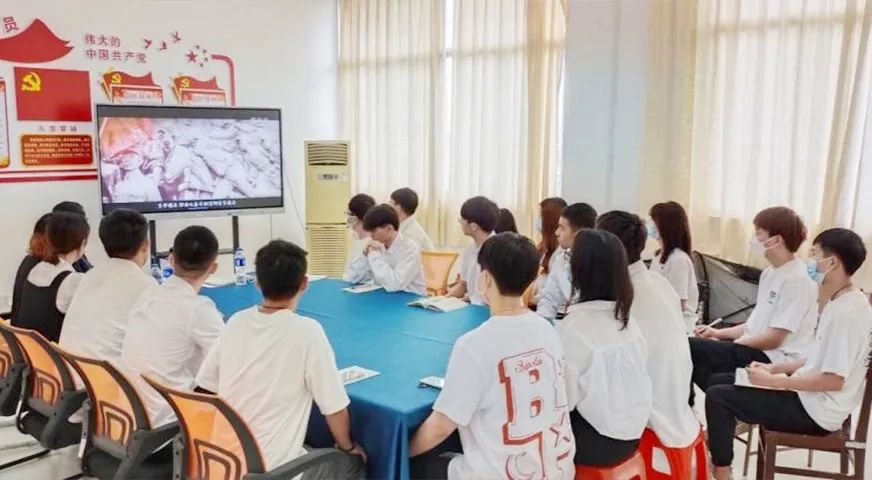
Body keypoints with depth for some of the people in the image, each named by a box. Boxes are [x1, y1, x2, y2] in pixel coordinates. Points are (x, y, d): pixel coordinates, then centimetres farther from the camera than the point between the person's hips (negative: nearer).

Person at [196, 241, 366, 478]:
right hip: (270, 469, -5)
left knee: (312, 452, 30)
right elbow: (334, 408, -13)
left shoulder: (236, 322, -3)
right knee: (353, 462, 18)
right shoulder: (307, 331, -19)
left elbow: (206, 385, 9)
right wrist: (348, 446, 7)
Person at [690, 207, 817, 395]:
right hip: (756, 349, 9)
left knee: (689, 348, -21)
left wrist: (730, 344, -10)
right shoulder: (770, 273, 12)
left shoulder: (797, 280, -17)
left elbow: (773, 339, -19)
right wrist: (719, 333, 7)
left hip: (773, 361, -9)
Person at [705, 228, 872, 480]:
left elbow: (834, 380, -26)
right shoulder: (842, 303, 8)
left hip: (816, 409, -10)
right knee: (721, 381, 14)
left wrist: (773, 380, -19)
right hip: (811, 397, 10)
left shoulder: (847, 312, -23)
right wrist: (775, 368, 6)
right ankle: (718, 457, 21)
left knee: (718, 396, -12)